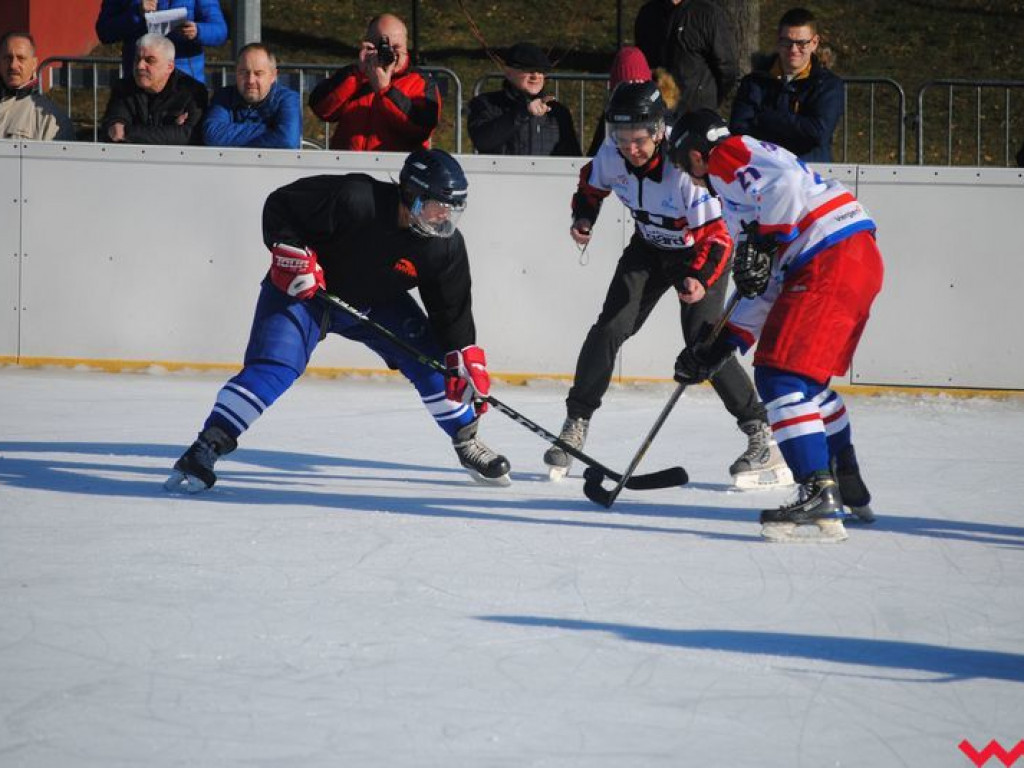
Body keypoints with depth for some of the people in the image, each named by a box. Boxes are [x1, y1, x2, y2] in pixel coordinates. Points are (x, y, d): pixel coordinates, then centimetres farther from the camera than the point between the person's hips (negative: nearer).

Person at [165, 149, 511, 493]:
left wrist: (469, 361, -14)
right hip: (302, 288, -5)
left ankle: (467, 442, 17)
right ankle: (205, 449, -22)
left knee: (434, 363, -4)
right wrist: (291, 254, -31)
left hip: (376, 303, 5)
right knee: (271, 368, -22)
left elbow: (453, 311, -6)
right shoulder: (353, 199, -33)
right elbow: (279, 206, -22)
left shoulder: (446, 247, -17)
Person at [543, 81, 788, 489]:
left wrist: (701, 279, -48)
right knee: (610, 329, -6)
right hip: (650, 247, 5)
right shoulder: (612, 156, -18)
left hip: (700, 254, -5)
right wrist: (583, 217, -12)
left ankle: (761, 437, -11)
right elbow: (591, 182, 7)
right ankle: (575, 424, 7)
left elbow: (717, 237, -32)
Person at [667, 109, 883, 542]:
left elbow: (787, 180, -20)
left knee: (781, 376, -11)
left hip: (831, 261, -10)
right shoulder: (738, 187, 30)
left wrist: (761, 242, -16)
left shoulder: (728, 155, 2)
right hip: (861, 261, 10)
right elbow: (768, 289, 27)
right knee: (809, 382, 24)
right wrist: (721, 347, 25)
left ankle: (819, 500, -19)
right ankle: (850, 491, 32)